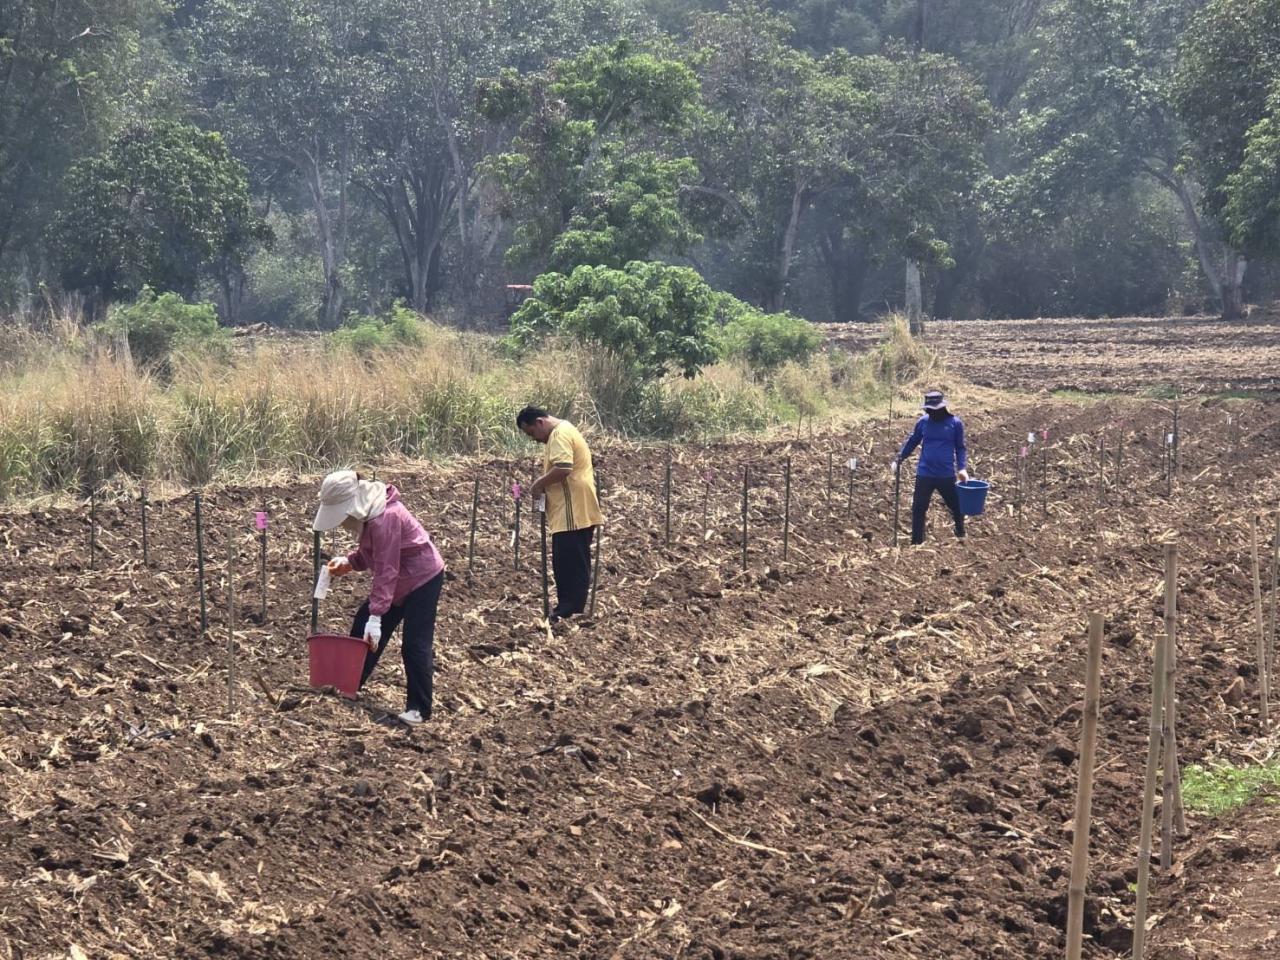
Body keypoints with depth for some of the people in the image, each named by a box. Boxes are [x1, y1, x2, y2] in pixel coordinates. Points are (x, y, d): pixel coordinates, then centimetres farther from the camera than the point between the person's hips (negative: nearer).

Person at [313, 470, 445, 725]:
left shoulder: (384, 519, -31)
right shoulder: (365, 513, -3)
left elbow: (386, 571, -32)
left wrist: (376, 617, -33)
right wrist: (348, 562, -10)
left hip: (423, 579, -10)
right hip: (398, 581, 10)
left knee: (415, 644, -11)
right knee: (361, 631, 9)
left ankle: (419, 709, -2)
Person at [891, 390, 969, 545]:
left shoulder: (955, 423, -3)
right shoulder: (923, 421, 1)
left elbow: (960, 448, 3)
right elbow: (912, 442, 11)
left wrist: (962, 468, -9)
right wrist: (898, 459, 4)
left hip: (947, 476, -1)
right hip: (924, 474, 1)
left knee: (957, 508, 11)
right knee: (918, 509, 1)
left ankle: (961, 537, 34)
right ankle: (916, 542, 12)